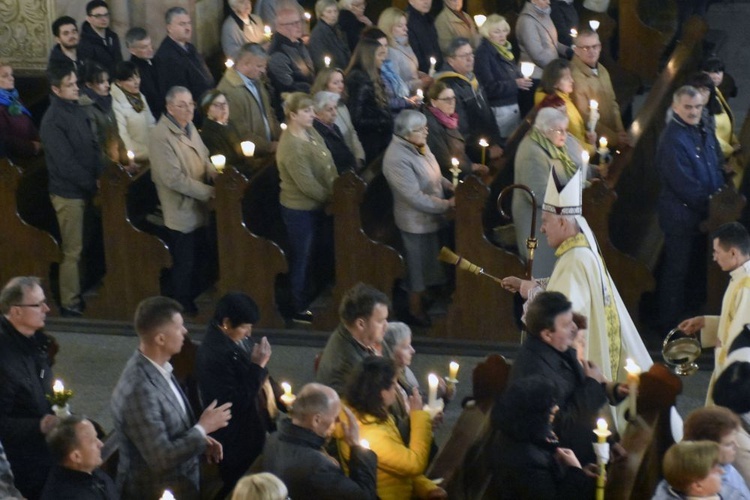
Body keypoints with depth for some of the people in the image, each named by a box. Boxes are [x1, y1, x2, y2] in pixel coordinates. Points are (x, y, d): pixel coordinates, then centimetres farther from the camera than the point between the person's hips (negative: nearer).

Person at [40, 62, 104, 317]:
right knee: (72, 250, -1)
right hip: (68, 193, -7)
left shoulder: (78, 111, 7)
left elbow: (93, 147, 10)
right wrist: (93, 184, -14)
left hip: (86, 190, 7)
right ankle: (70, 303, 8)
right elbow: (66, 164, -19)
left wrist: (100, 175, -5)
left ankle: (84, 294, 24)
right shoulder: (52, 121, -17)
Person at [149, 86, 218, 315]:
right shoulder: (161, 136, -25)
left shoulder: (189, 127, 4)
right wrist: (209, 192, -22)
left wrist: (212, 170, -7)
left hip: (199, 208, 9)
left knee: (198, 260, 23)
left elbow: (202, 156, 17)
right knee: (184, 266, 7)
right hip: (182, 212, -9)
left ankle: (195, 300, 41)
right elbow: (174, 179, -27)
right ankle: (183, 310, 24)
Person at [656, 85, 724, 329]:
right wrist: (709, 204, -15)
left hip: (704, 214, 9)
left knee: (700, 268, 19)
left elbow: (716, 168, 15)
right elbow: (684, 184, -22)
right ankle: (672, 324, 13)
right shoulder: (672, 139, -21)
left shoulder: (705, 133, 7)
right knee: (677, 270, 2)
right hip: (681, 215, -9)